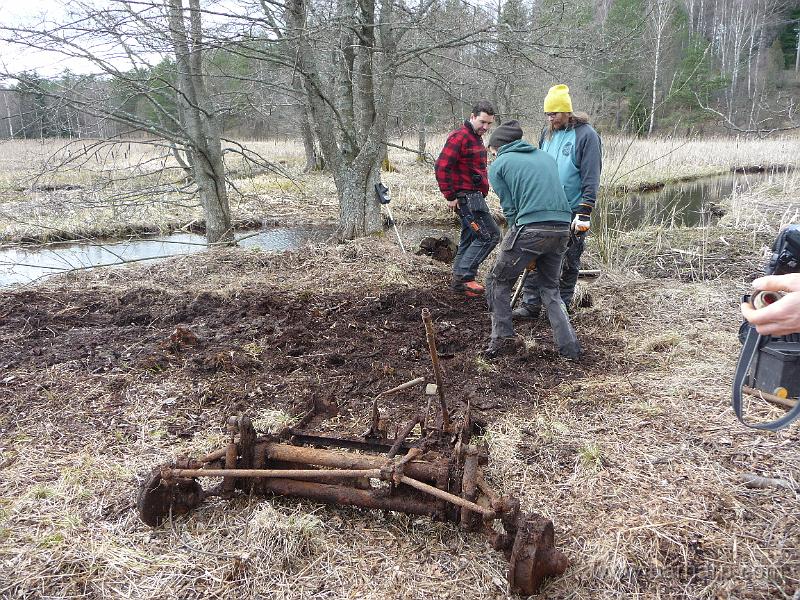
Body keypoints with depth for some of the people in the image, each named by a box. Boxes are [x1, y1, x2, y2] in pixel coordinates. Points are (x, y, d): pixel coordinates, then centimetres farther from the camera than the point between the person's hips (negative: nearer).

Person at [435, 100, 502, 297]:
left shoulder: (476, 138, 19)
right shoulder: (459, 137, -13)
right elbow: (442, 166, -19)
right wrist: (450, 196, -18)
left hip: (474, 196, 10)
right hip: (466, 197, -10)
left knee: (469, 238, 12)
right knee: (490, 234, -13)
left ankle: (459, 280, 20)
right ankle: (464, 275, -10)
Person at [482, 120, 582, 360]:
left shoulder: (498, 165, 8)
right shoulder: (545, 156, 24)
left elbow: (510, 208, 3)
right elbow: (555, 192, 21)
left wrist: (519, 242, 11)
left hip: (530, 228, -6)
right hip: (562, 228, 6)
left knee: (498, 281, 14)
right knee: (550, 288, 21)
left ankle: (503, 338, 11)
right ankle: (570, 346, 17)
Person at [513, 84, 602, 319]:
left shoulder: (586, 135, -9)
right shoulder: (547, 133, 10)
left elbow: (591, 177, -14)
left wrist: (585, 212, -20)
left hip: (572, 212, -5)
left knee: (569, 262, 8)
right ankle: (530, 305, 9)